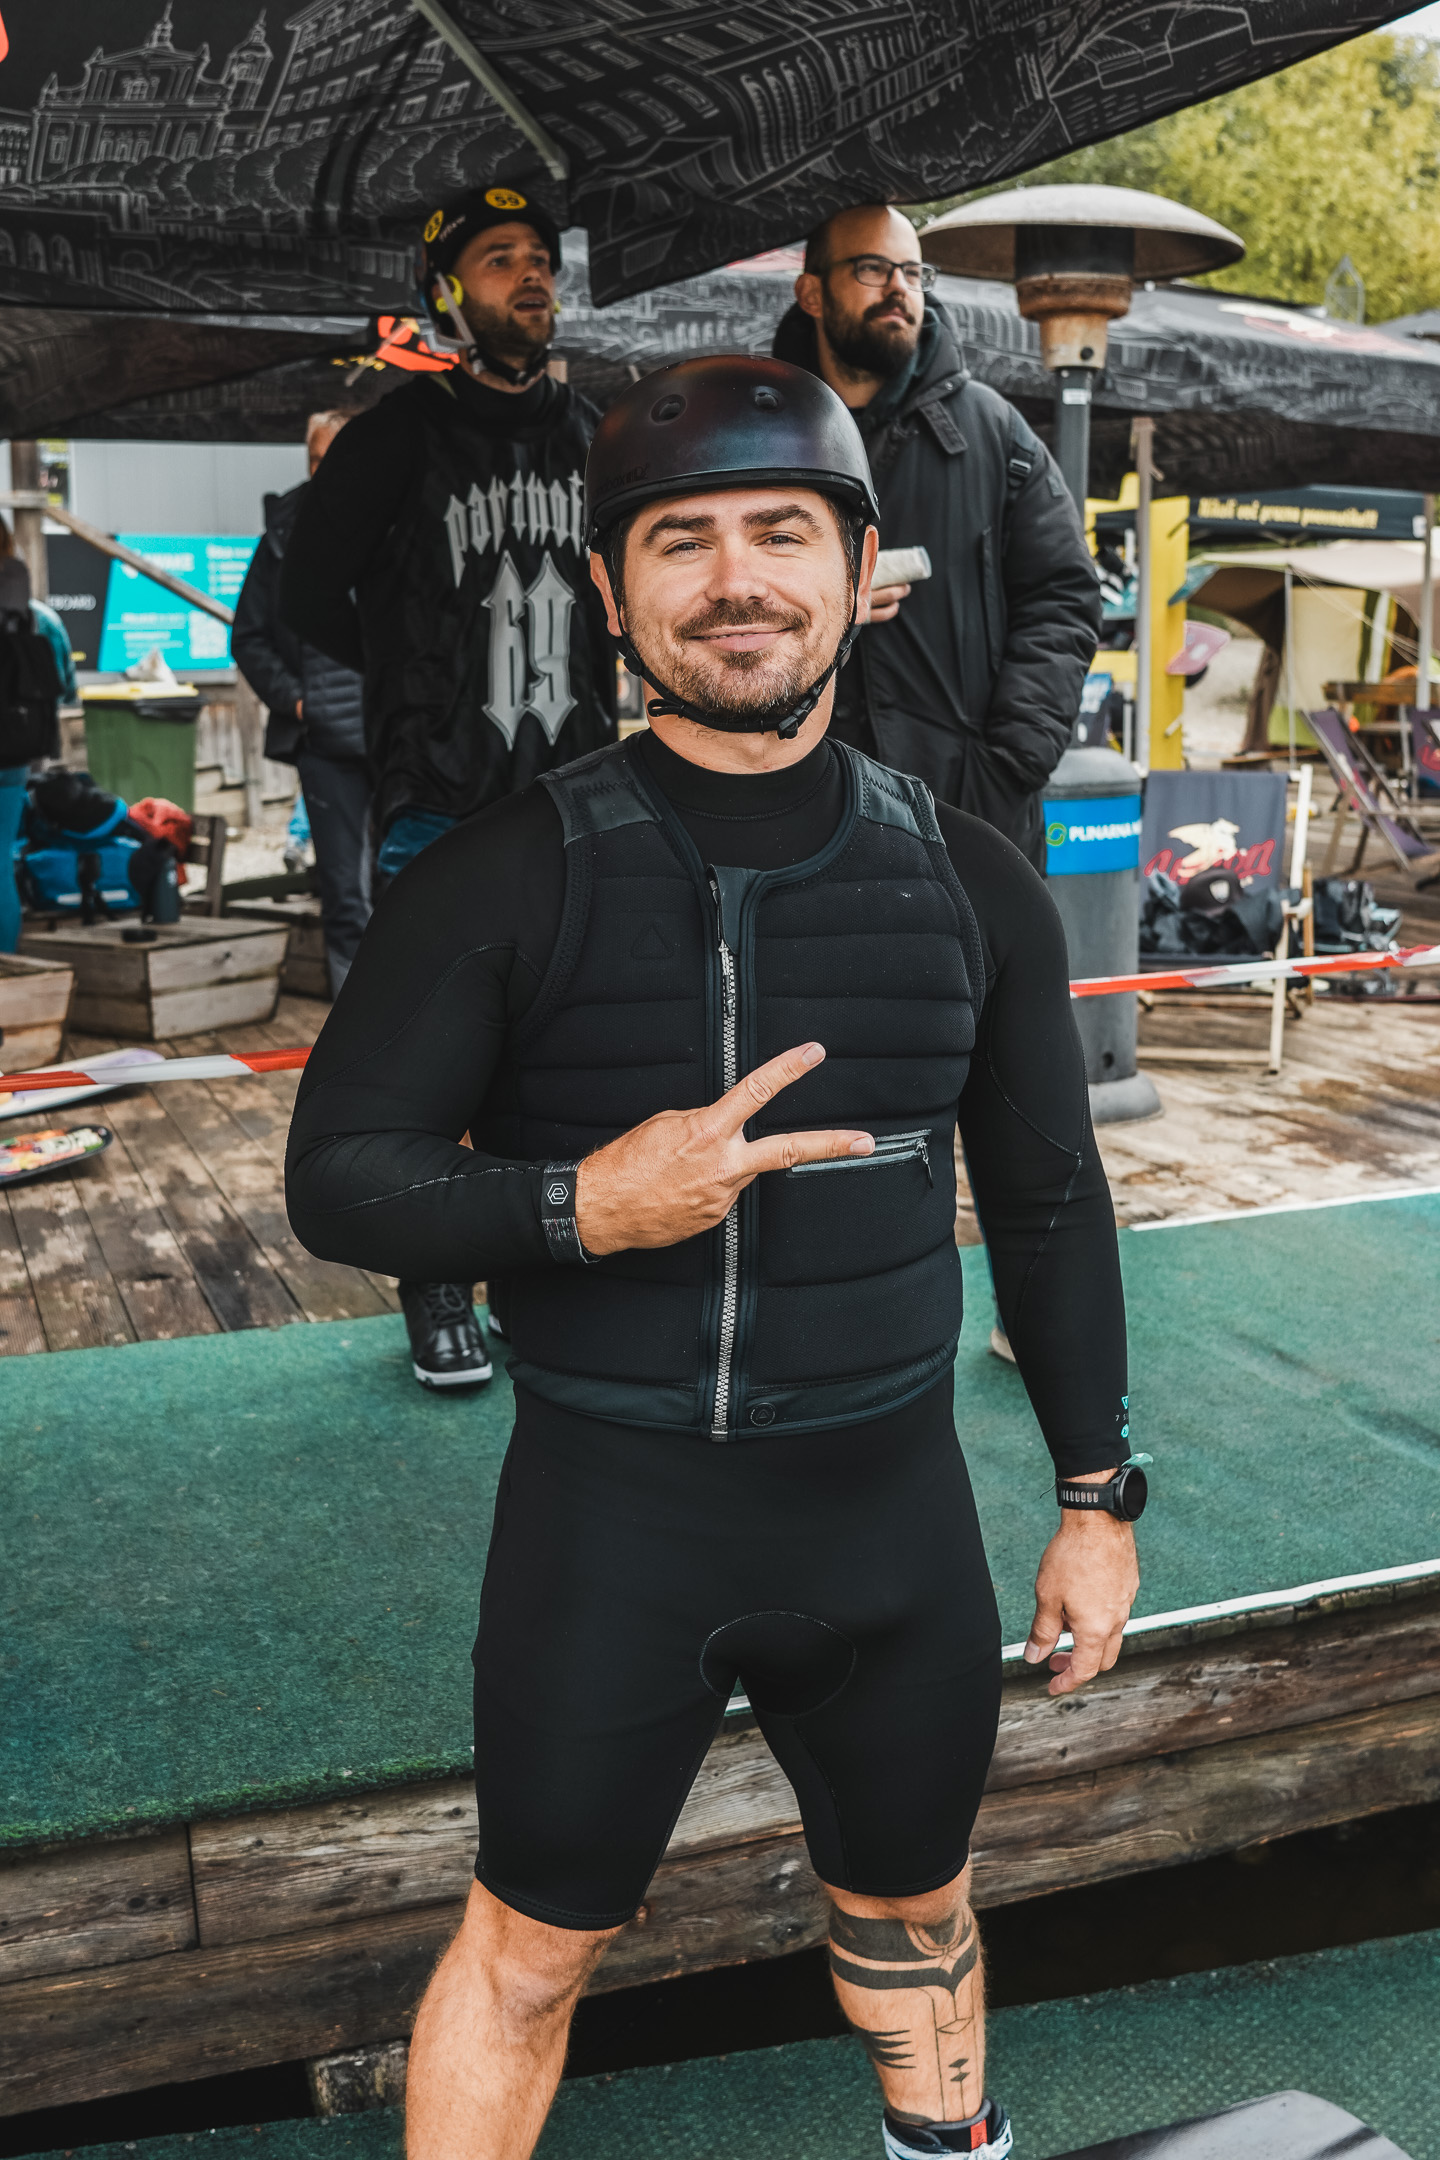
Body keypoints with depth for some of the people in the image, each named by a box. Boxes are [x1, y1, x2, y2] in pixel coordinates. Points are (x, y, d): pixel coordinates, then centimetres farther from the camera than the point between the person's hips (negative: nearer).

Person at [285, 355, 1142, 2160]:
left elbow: (1047, 1206, 8)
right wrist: (581, 1205, -25)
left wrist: (1096, 1498, 9)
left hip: (891, 1509, 3)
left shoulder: (970, 886, 0)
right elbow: (337, 1177, -7)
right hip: (605, 1517, -3)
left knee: (909, 1909, 25)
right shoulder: (509, 877, -10)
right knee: (531, 1952, 14)